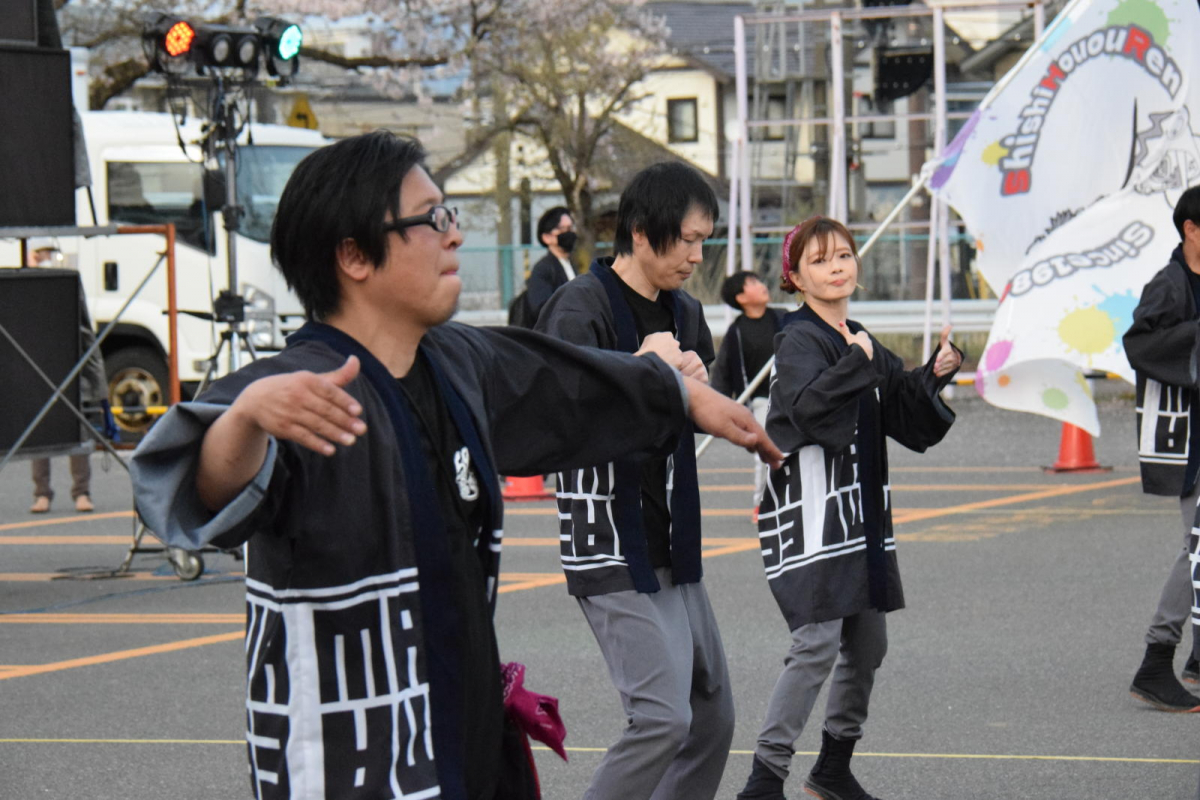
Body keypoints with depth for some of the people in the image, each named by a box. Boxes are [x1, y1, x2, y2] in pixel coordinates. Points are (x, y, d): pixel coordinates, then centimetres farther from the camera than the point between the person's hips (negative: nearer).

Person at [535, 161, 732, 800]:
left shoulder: (684, 313, 12)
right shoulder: (581, 308, -13)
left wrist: (698, 386, 1)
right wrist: (641, 370, -22)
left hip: (673, 550, 9)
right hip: (611, 548, -9)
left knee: (712, 717, 11)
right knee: (663, 717, -18)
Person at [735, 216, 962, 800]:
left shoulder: (859, 342, 16)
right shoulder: (799, 340, -9)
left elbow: (908, 420, 20)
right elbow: (807, 407, -28)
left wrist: (936, 374, 5)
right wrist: (856, 363, -25)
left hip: (861, 515, 9)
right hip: (811, 514, -9)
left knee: (867, 644, 12)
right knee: (817, 644, -15)